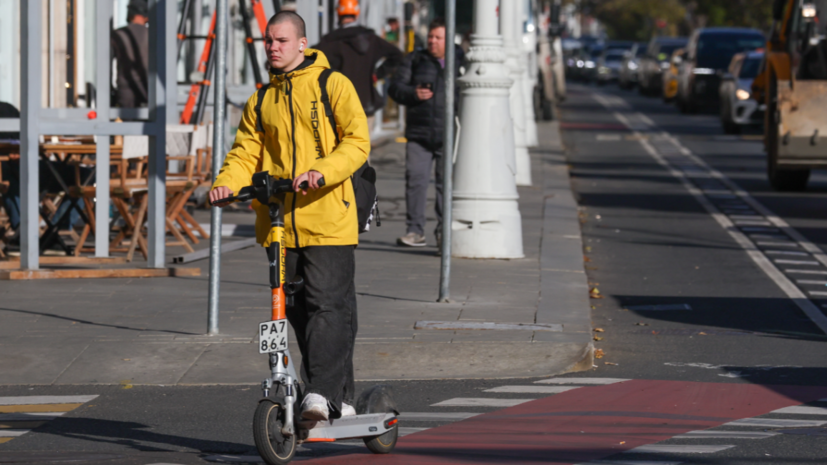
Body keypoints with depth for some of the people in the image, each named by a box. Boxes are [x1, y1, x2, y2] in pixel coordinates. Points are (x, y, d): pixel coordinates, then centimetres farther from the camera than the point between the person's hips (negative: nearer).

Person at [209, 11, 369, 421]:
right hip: (279, 222, 5)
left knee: (327, 305, -14)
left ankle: (321, 391, -16)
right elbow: (246, 153, 13)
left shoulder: (332, 86, 2)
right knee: (298, 312, 7)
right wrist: (226, 183, -9)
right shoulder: (261, 100, 17)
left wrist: (322, 171, -23)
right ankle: (340, 398, 16)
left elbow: (357, 141, -6)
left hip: (327, 220, -5)